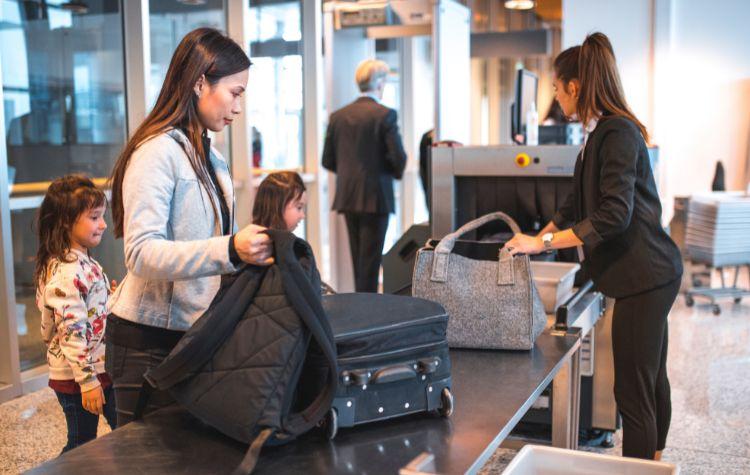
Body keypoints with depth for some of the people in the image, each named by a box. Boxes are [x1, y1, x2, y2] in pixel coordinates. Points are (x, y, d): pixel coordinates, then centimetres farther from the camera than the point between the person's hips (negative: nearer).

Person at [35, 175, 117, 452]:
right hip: (78, 377, -10)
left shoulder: (83, 262, 10)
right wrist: (87, 380, -23)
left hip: (100, 369, 10)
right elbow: (71, 330, -25)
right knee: (82, 445, 4)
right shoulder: (66, 271, -21)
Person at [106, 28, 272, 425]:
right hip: (150, 341, -7)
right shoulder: (158, 152, -14)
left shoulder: (211, 157, 12)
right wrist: (229, 249, -36)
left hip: (195, 333, 7)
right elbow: (142, 253, -24)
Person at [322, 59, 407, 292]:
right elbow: (399, 158, -14)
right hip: (375, 195, -5)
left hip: (347, 196, 6)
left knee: (358, 257, 16)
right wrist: (396, 173, 8)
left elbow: (328, 161, 6)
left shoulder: (338, 116, 5)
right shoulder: (385, 115, -10)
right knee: (371, 258, 0)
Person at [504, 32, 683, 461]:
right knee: (651, 379, 22)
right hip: (647, 275, 10)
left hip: (645, 276, -10)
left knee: (633, 391, -6)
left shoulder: (618, 133, -17)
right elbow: (579, 204, 22)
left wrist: (544, 243, -23)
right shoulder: (603, 132, 14)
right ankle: (653, 460, 37)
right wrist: (537, 238, 21)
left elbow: (613, 215, -25)